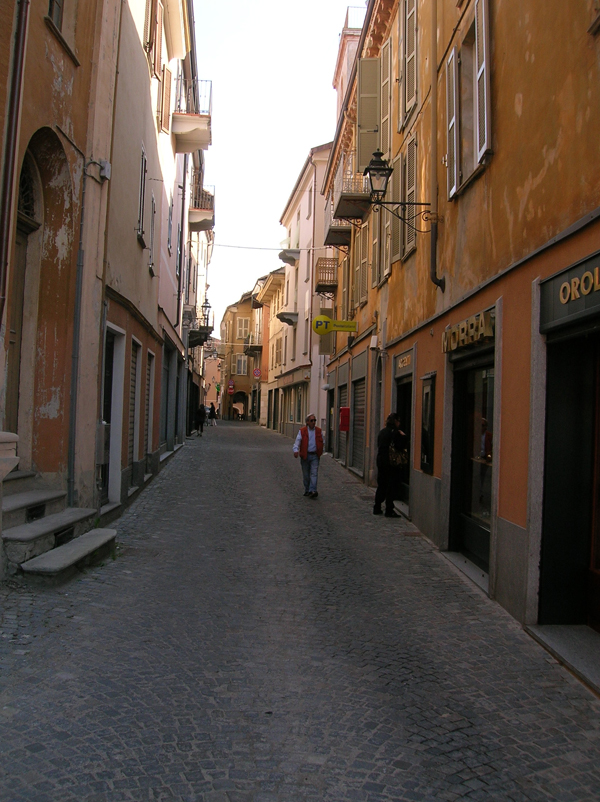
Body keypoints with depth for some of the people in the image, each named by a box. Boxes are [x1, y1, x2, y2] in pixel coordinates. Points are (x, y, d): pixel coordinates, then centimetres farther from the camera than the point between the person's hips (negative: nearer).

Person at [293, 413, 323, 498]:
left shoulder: (319, 431, 6)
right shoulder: (302, 431, -1)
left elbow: (322, 442, 18)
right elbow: (297, 441, -10)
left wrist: (320, 452, 18)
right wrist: (296, 450, -25)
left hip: (315, 456, 1)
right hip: (305, 456, 0)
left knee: (314, 473, -11)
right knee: (306, 475, 8)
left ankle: (312, 491, -17)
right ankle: (307, 490, 22)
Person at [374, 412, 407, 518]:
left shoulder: (382, 432, 10)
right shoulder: (395, 432, -14)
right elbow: (400, 447, -18)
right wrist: (403, 437, -5)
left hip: (380, 461, 7)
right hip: (391, 463, -7)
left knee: (381, 485, 15)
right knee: (390, 486, -1)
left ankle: (377, 508, 20)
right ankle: (389, 510, 1)